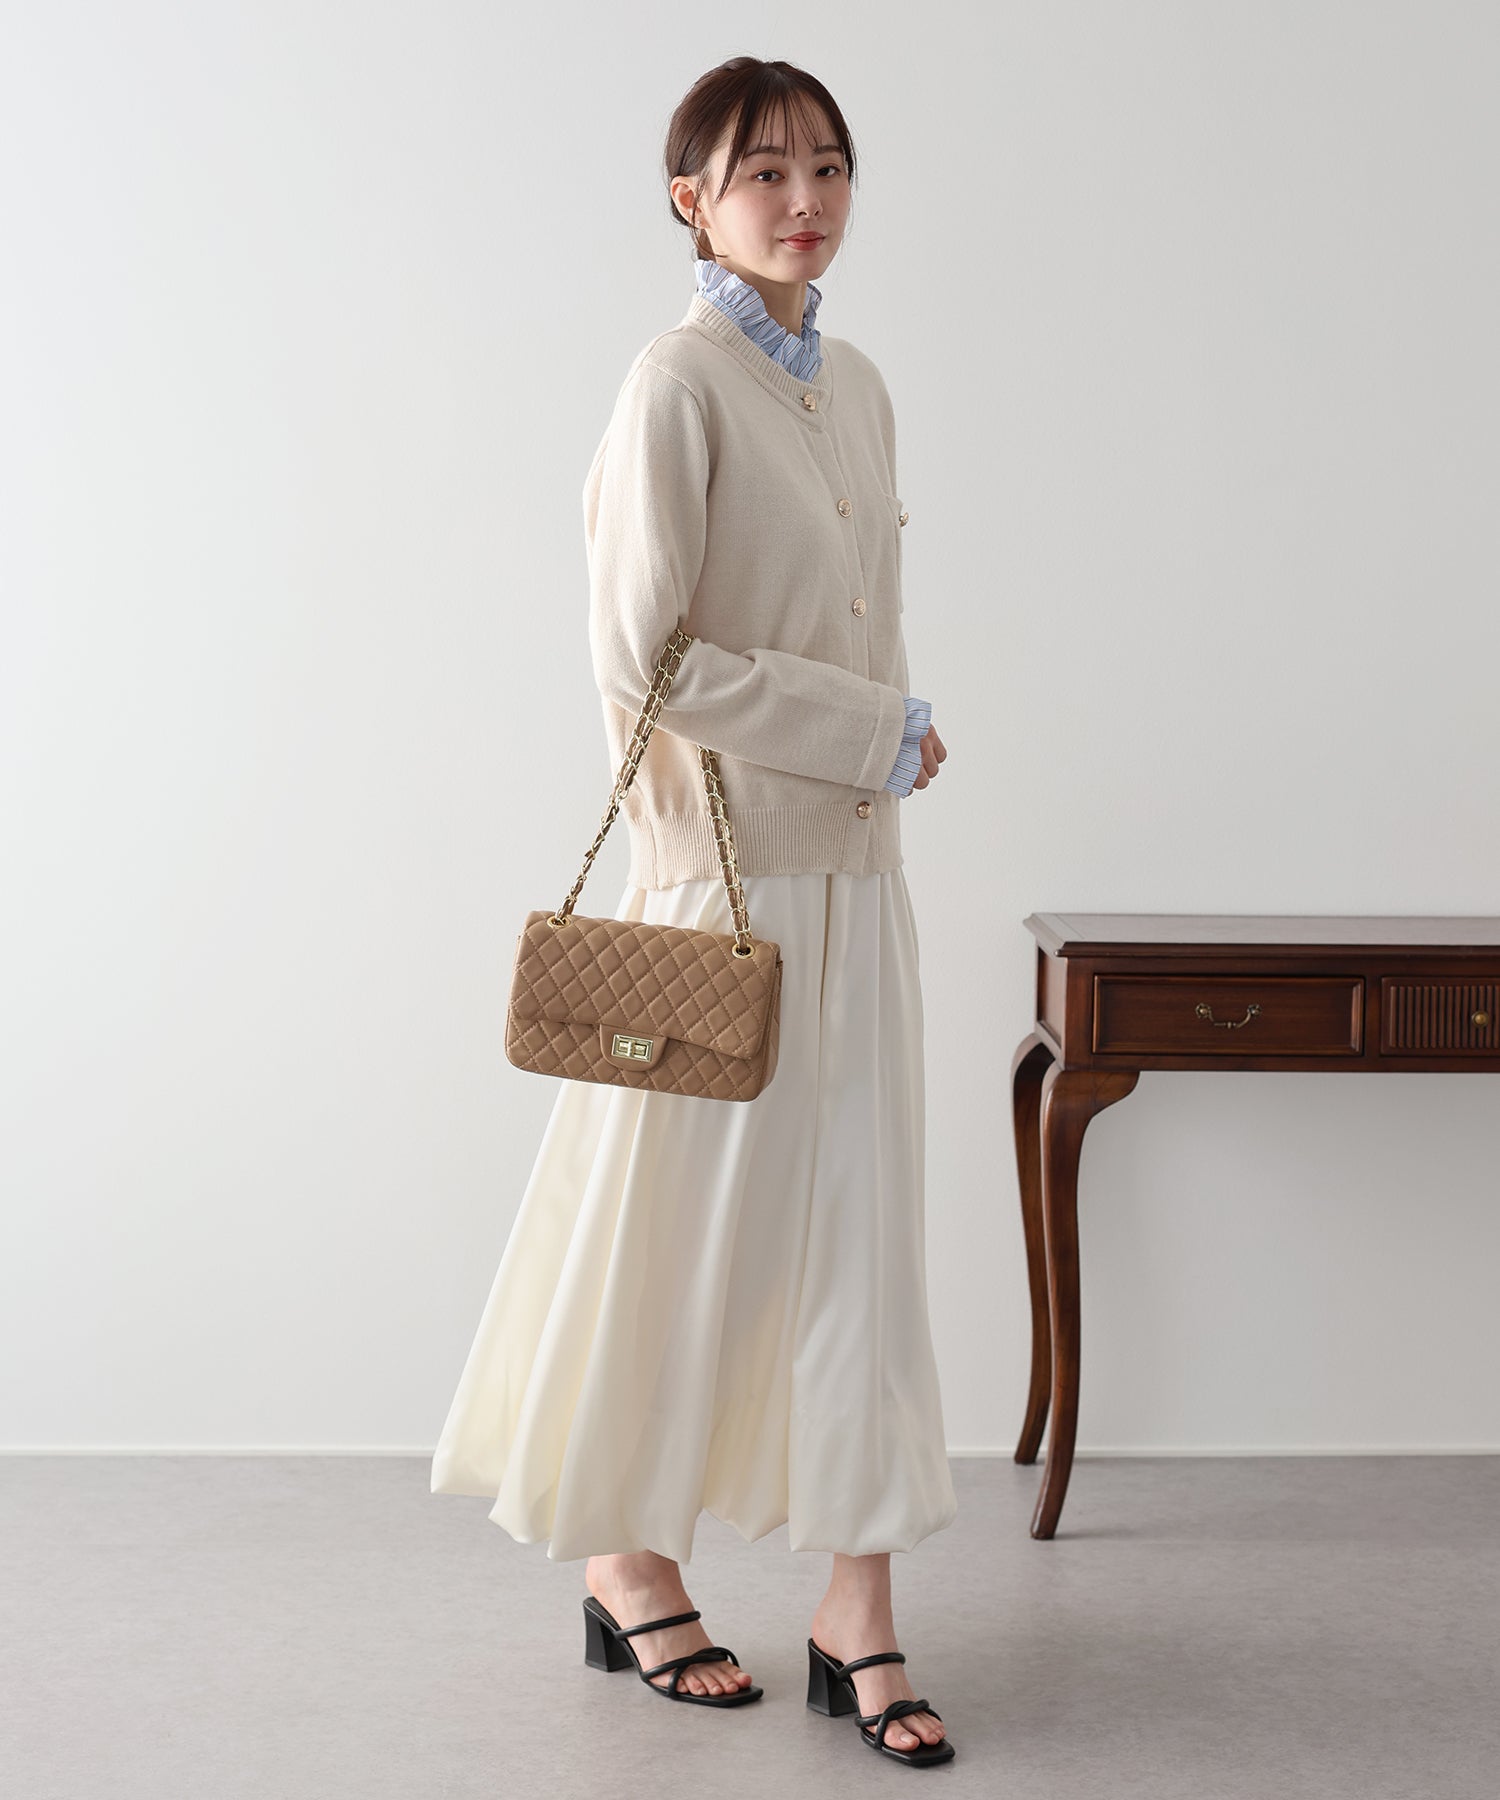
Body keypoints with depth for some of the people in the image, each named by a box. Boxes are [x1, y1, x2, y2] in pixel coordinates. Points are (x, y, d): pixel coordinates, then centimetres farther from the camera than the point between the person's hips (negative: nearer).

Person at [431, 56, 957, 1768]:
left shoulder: (855, 385, 12)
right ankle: (631, 1566, 24)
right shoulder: (679, 384, -12)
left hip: (852, 870, 7)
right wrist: (882, 732, -14)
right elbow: (643, 657, -18)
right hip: (728, 870, -7)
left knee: (859, 1225, 6)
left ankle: (857, 1611, 14)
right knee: (687, 1224, 5)